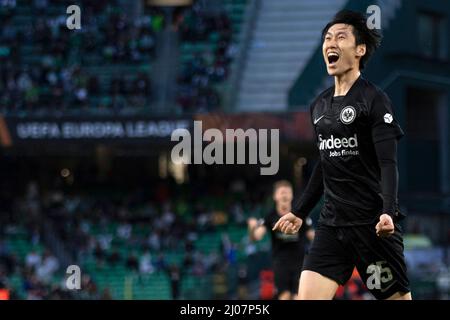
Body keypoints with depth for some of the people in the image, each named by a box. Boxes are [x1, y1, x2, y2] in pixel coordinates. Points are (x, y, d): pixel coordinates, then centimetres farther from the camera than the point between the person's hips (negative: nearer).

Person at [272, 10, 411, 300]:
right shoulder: (320, 105, 14)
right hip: (332, 223, 6)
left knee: (398, 296, -2)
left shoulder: (374, 99, -7)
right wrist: (300, 212, 26)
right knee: (307, 296, -7)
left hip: (373, 224, -6)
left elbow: (388, 164, -14)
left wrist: (388, 212, -28)